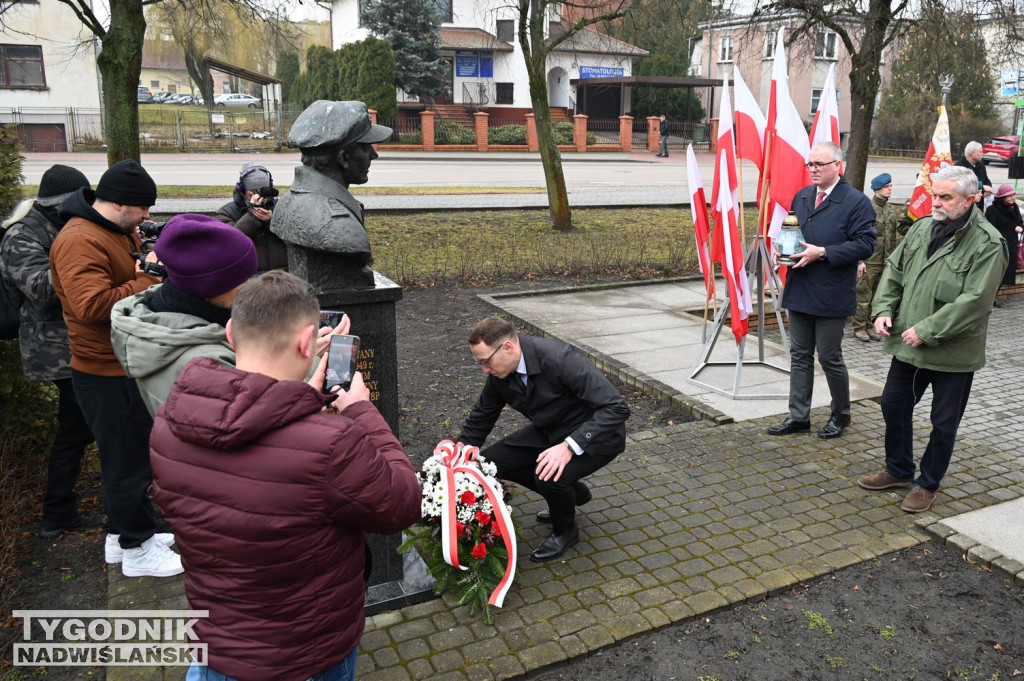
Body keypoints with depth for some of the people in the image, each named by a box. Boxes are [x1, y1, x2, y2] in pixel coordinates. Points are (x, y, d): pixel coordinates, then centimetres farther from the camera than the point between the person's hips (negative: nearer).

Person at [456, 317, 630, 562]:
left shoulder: (560, 358, -33)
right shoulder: (499, 374, -11)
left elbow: (616, 407, -34)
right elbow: (479, 421, 6)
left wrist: (569, 447, -41)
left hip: (595, 434, -7)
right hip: (551, 432, 8)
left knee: (549, 476, -32)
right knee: (490, 462, -2)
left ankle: (565, 531, 4)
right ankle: (570, 493, 18)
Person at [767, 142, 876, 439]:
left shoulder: (856, 201, -8)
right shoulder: (801, 196, 12)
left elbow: (865, 244, -15)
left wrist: (822, 252, -22)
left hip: (831, 296, -6)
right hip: (799, 291, 6)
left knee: (830, 358, 5)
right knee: (800, 356, 12)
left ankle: (840, 415, 25)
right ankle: (798, 416, 21)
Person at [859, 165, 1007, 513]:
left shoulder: (987, 243, -16)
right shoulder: (922, 227, 3)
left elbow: (973, 301, -22)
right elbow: (894, 270, 11)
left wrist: (927, 331, -22)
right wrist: (884, 309, -3)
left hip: (953, 352, -6)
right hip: (908, 343, 6)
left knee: (944, 422, 10)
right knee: (893, 405, 17)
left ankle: (928, 484, 28)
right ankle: (899, 470, 37)